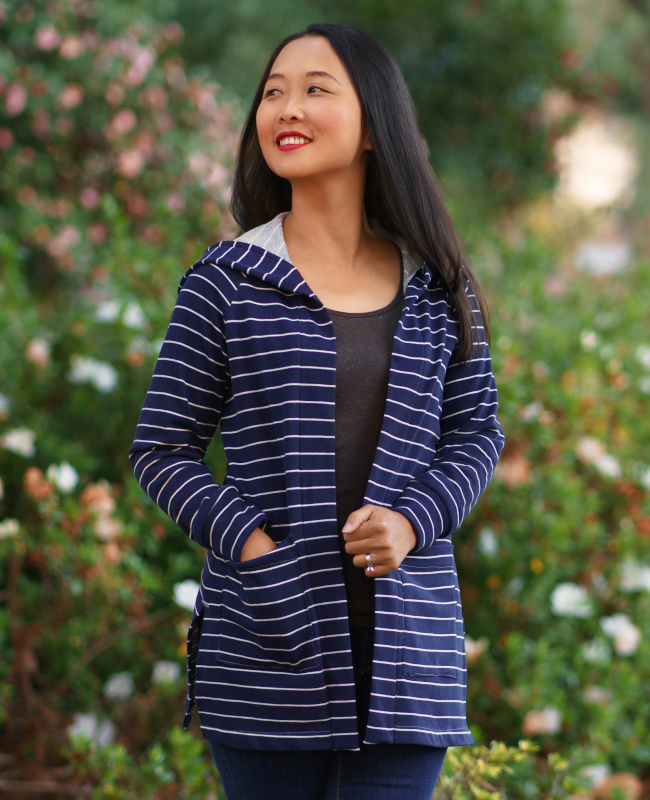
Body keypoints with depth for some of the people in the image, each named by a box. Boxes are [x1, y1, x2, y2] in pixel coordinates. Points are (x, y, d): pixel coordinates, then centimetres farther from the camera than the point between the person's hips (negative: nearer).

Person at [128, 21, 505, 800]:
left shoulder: (437, 288, 8)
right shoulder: (225, 281, 1)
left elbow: (475, 431, 12)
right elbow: (161, 448, 2)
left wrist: (413, 518, -8)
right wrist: (247, 543, -13)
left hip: (407, 641, 1)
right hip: (267, 647, -1)